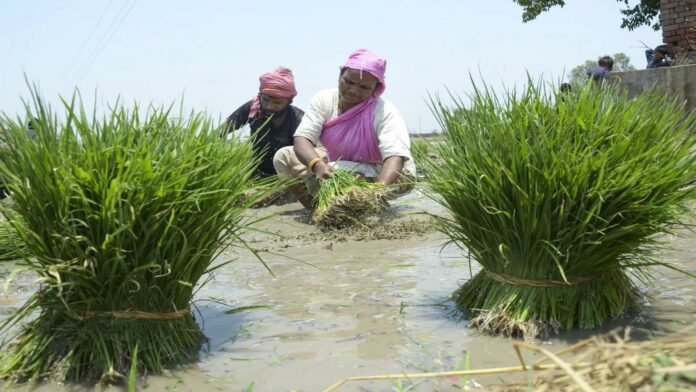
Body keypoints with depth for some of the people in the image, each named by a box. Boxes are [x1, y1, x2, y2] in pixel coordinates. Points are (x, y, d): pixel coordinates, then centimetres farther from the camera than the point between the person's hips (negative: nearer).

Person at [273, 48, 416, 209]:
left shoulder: (385, 112, -27)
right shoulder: (324, 99, -16)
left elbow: (395, 155, -40)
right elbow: (302, 139, -27)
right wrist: (318, 165, -50)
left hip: (379, 173, -3)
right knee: (283, 157, -11)